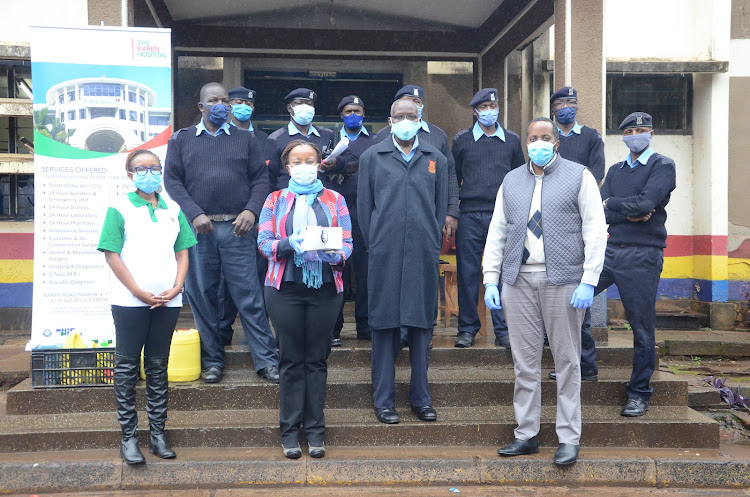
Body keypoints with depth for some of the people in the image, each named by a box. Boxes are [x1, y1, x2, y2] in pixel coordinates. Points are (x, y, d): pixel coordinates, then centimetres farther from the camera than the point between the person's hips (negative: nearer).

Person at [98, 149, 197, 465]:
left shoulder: (173, 210, 11)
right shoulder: (120, 209, 0)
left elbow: (182, 253, 11)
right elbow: (112, 255, -6)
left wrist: (176, 287, -5)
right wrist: (139, 292, -12)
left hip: (167, 300, 3)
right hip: (129, 300, -3)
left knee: (158, 367, 10)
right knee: (127, 367, 3)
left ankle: (158, 433, 18)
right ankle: (128, 437, 11)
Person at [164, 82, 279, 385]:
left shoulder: (245, 139, 14)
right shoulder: (181, 140, 13)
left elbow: (260, 179, 7)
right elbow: (172, 181, 4)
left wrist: (251, 210, -9)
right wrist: (194, 214, -10)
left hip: (236, 228, -1)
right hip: (198, 229, 1)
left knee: (249, 296, -2)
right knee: (202, 296, 6)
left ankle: (266, 360, 6)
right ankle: (212, 360, 20)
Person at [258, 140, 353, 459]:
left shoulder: (335, 200, 12)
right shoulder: (275, 200, 11)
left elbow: (347, 244, 3)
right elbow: (264, 242, 0)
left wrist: (332, 254, -19)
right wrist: (289, 245, -19)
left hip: (325, 287, 1)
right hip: (285, 288, 0)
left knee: (317, 359, 5)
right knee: (291, 359, 4)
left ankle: (315, 431, 14)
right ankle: (290, 431, 14)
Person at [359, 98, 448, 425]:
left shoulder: (436, 159, 12)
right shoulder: (372, 157, 8)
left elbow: (441, 207, 13)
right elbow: (364, 205, 7)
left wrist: (432, 246, 8)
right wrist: (374, 247, 3)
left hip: (423, 256, 2)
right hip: (385, 255, -1)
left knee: (422, 324, 7)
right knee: (384, 324, 2)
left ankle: (421, 397, 19)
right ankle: (384, 400, 12)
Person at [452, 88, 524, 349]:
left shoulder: (512, 140, 12)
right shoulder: (461, 140, 9)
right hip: (470, 215, -1)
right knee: (467, 273, 1)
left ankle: (503, 330, 10)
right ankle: (467, 328, 12)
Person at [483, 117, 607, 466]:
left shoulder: (579, 177, 4)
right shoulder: (511, 181, 14)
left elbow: (595, 230, -2)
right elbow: (496, 232, 13)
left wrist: (589, 281, -11)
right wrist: (491, 280, 5)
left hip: (563, 280, -3)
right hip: (519, 280, 3)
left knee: (567, 361, 3)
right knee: (524, 362, 7)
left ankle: (569, 438, 14)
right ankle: (526, 435, 18)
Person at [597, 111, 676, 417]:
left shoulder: (662, 166, -1)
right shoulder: (615, 171, 15)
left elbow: (646, 203, -17)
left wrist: (612, 203, -3)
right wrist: (629, 214, -12)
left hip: (643, 255, -5)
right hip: (610, 250, 6)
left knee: (642, 328, 1)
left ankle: (639, 394, 14)